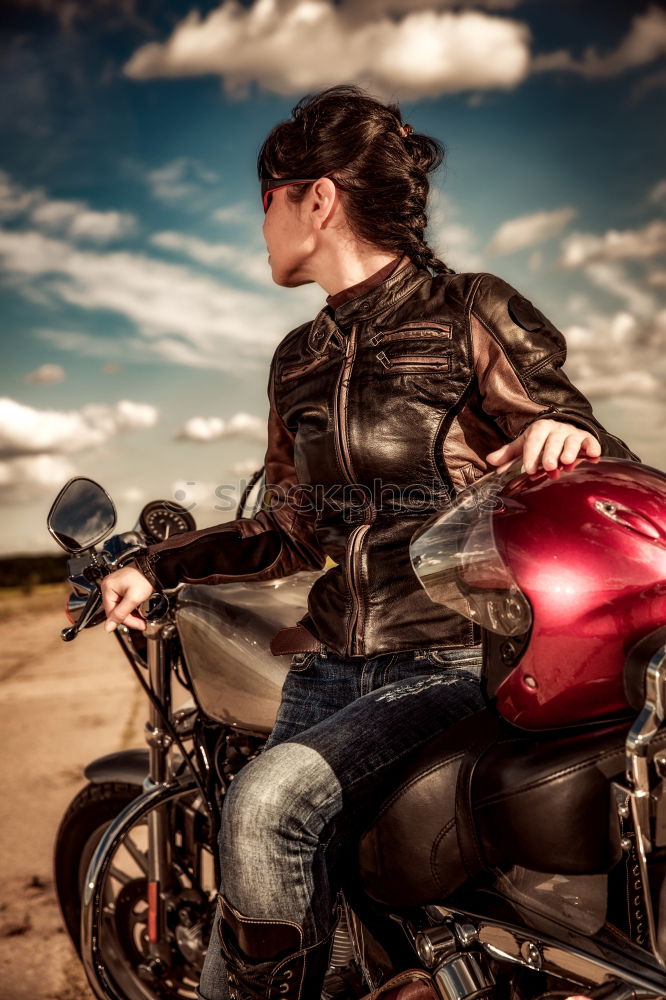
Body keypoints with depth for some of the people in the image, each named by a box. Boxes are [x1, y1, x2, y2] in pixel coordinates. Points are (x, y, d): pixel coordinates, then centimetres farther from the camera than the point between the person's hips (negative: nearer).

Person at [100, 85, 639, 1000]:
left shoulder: (471, 317, -1)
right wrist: (157, 564, 14)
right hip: (330, 668, 5)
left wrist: (566, 430, -25)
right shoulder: (300, 361, 16)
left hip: (456, 660, -5)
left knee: (268, 802, -30)